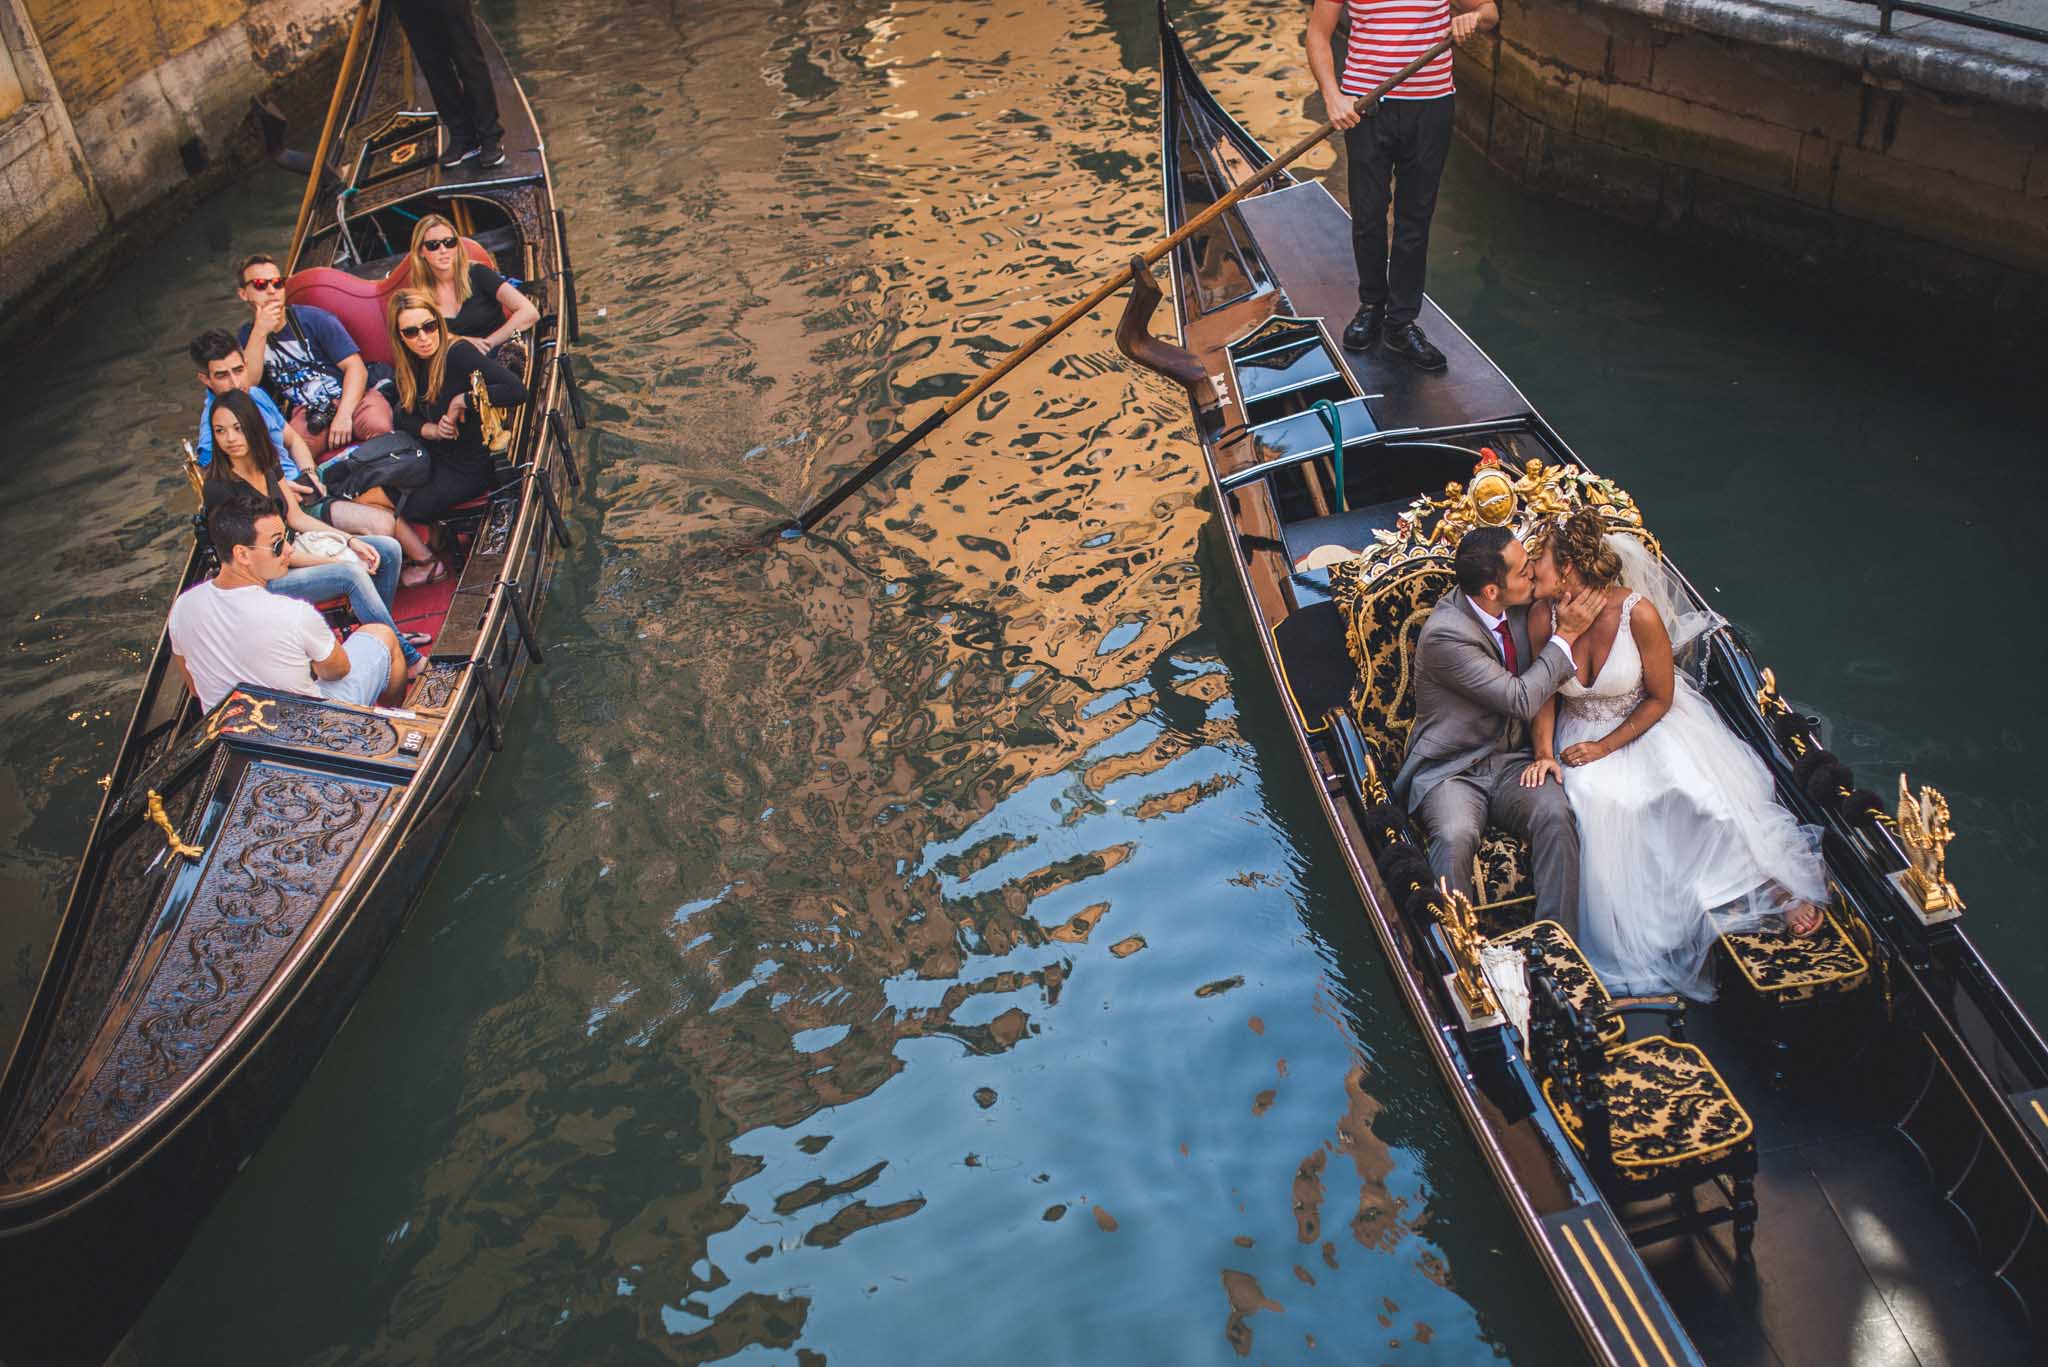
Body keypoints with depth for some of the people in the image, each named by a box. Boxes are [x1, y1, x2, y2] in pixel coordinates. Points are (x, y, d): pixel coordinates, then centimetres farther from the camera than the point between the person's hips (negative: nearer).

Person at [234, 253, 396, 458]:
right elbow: (246, 386, -5)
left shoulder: (314, 319, 3)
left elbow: (356, 368, -5)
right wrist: (260, 332, -12)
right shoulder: (245, 336, 13)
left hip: (350, 398, -1)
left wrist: (344, 415, -20)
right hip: (306, 414, 1)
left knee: (377, 425, -35)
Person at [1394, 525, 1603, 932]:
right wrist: (1565, 635, -15)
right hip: (1450, 771, -5)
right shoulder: (1445, 634, -21)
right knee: (1456, 836, -35)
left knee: (1555, 814, -26)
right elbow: (1521, 700, -20)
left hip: (1510, 761, 6)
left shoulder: (1519, 605, 3)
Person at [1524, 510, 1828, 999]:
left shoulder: (1639, 613, -24)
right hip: (1581, 732, 2)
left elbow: (1660, 698, -12)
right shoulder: (1544, 620, -15)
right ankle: (1633, 943, -15)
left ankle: (1776, 888, -6)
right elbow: (1544, 696, 1)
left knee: (1701, 793, -27)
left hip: (1647, 723, -2)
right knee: (1596, 805, -29)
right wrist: (1544, 753, -15)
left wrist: (1606, 747, -18)